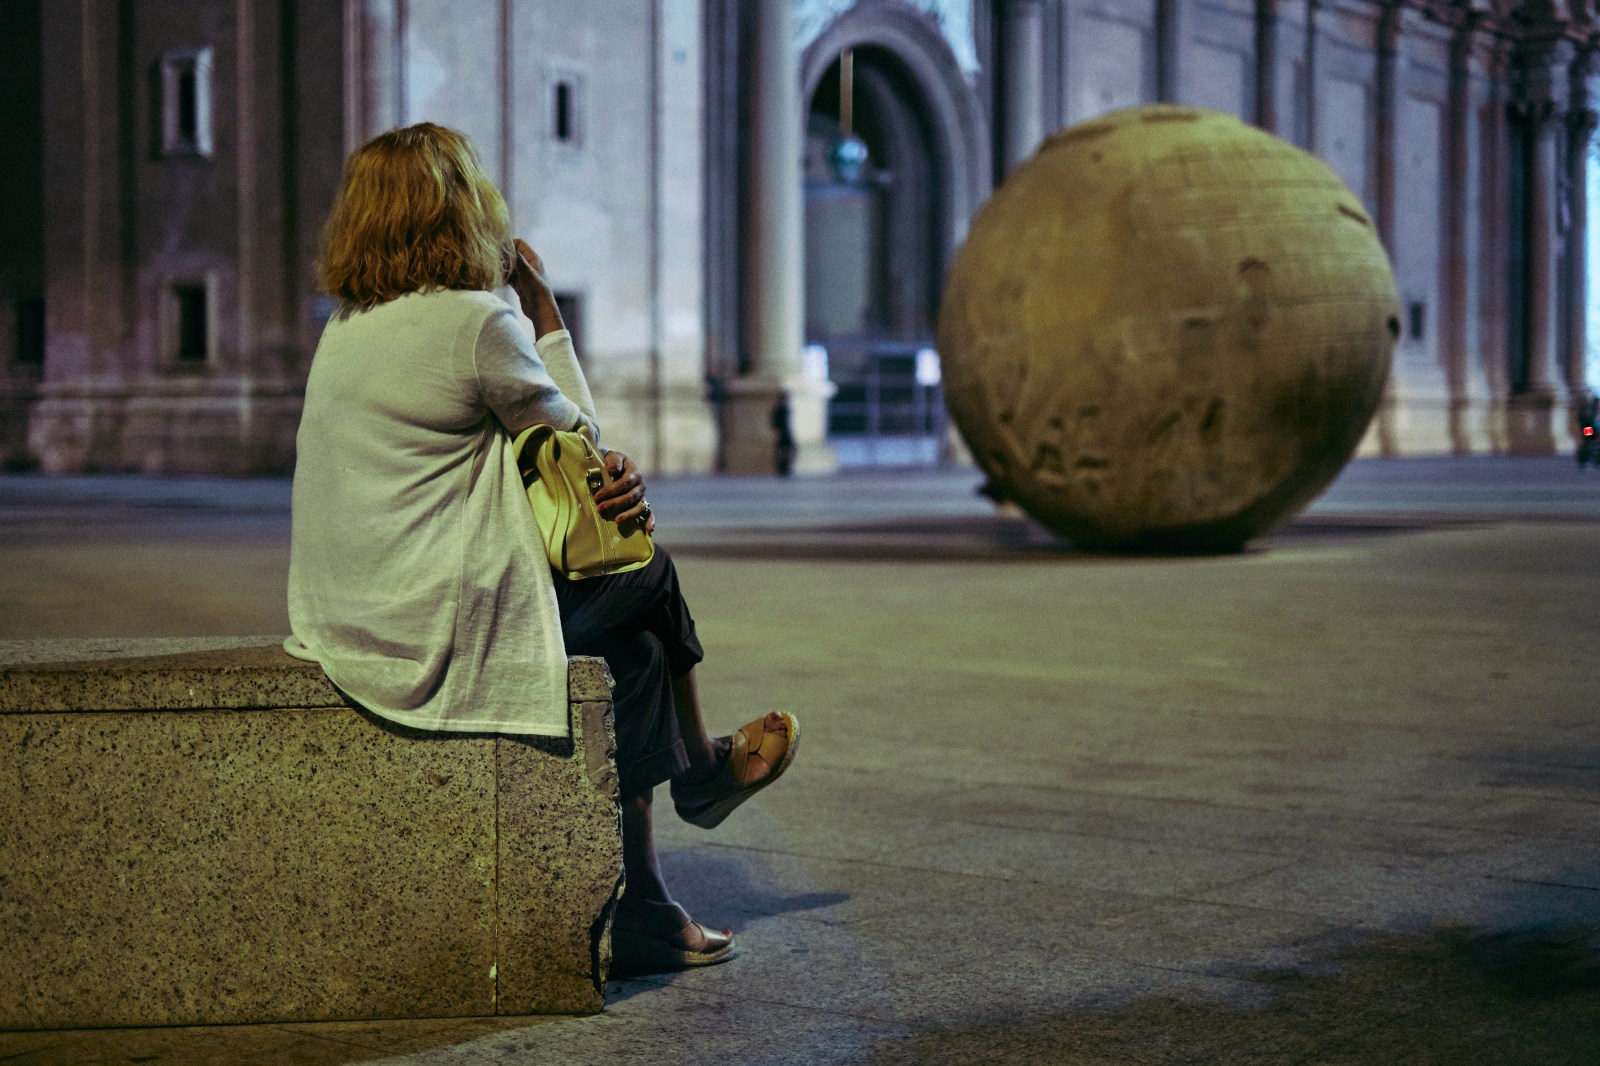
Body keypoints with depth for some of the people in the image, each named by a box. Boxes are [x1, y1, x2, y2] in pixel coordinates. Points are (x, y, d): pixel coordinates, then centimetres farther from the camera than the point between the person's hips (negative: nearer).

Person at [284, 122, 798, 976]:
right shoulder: (476, 319, -15)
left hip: (349, 626, 8)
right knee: (646, 572, 13)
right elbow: (578, 436, 0)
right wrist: (544, 308, 8)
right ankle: (700, 769, 39)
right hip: (443, 629, -8)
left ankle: (639, 918, 21)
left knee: (632, 648, 18)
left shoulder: (346, 330, 12)